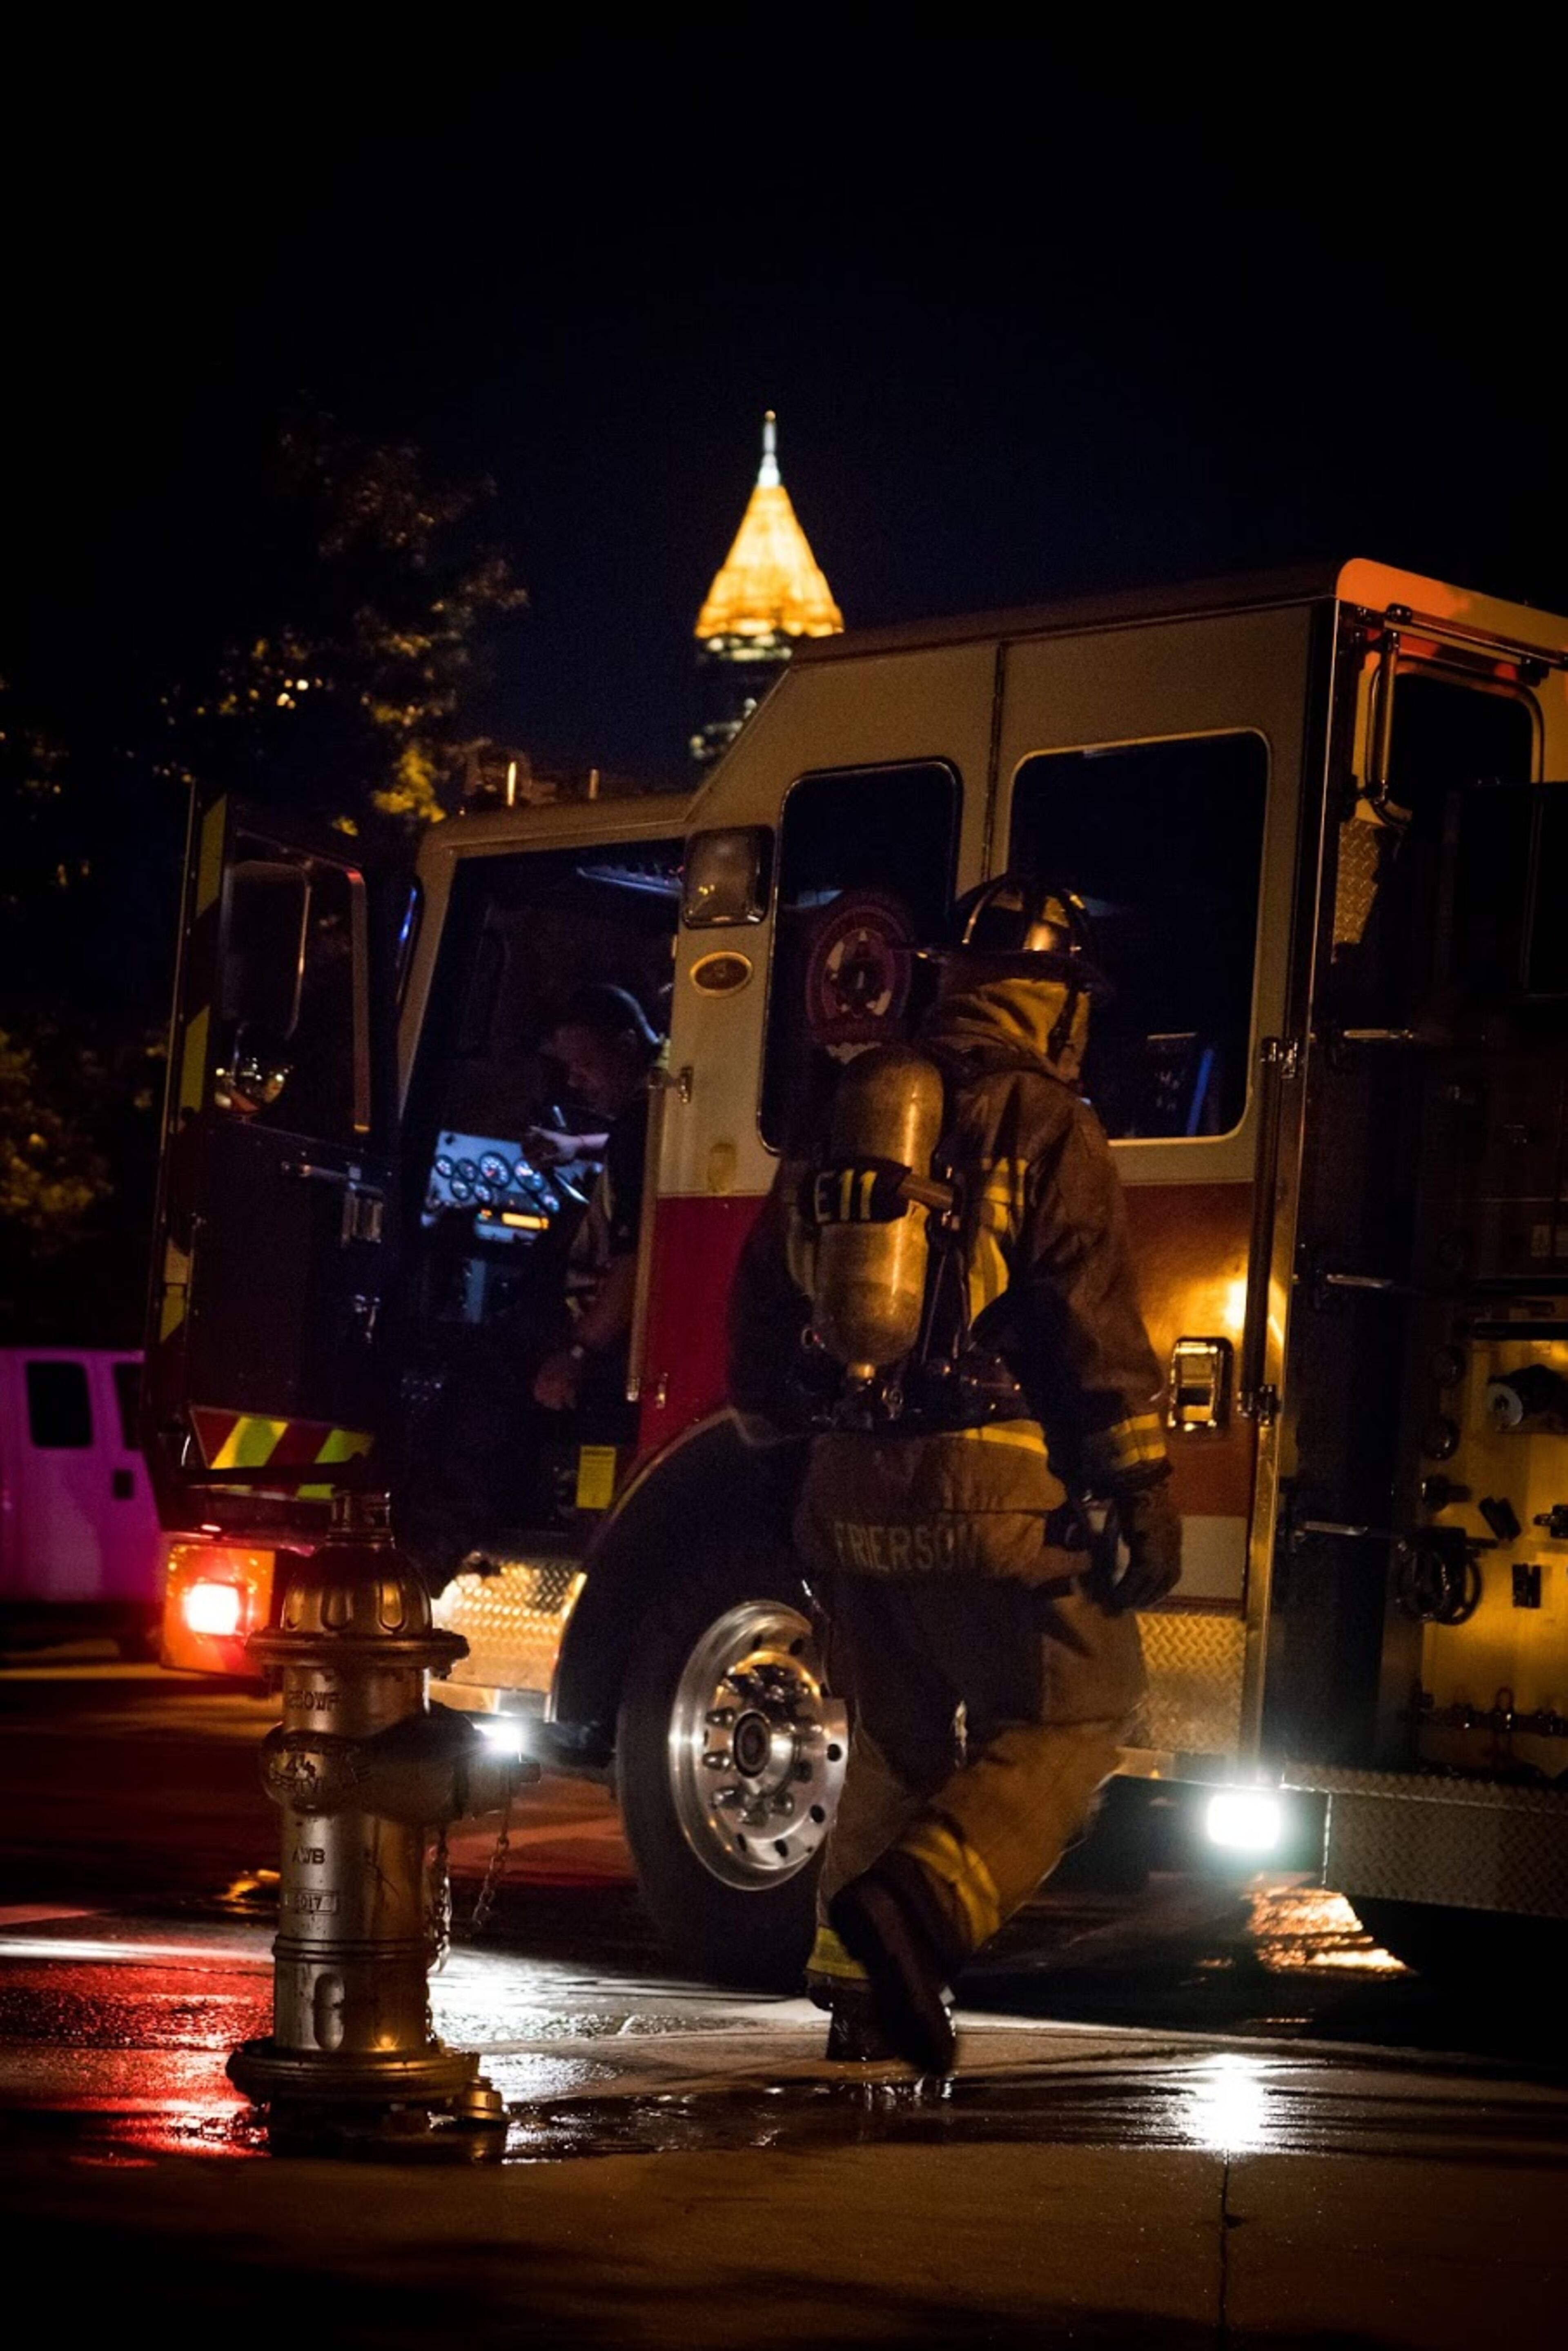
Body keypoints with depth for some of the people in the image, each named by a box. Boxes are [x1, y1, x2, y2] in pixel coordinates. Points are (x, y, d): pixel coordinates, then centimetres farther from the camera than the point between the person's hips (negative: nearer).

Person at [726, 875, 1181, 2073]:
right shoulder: (1046, 1127, -7)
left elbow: (761, 1311, 19)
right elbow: (1099, 1333, -12)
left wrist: (784, 1445, 30)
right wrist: (1145, 1497, -8)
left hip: (853, 1499, 6)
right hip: (996, 1498, -6)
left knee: (899, 1740, 19)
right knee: (1073, 1715, 3)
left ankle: (863, 1993, 17)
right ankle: (914, 1906, -18)